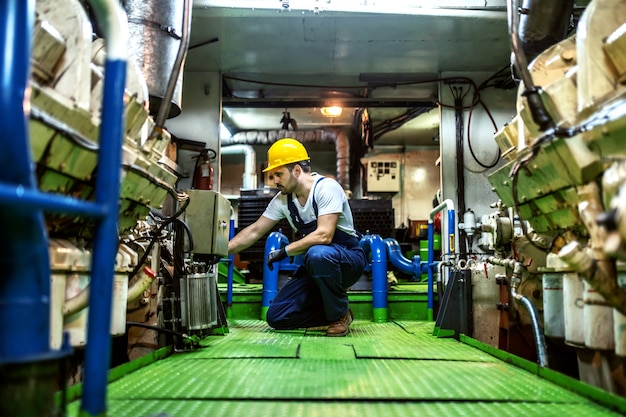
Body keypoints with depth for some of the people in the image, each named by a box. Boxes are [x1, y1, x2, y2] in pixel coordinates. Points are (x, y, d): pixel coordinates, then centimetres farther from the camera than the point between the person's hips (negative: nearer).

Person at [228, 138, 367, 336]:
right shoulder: (283, 199, 0)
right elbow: (254, 232, 7)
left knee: (317, 254, -41)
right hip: (316, 266, 6)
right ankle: (333, 310, 12)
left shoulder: (326, 188, -20)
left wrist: (285, 251, -22)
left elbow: (324, 236, -30)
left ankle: (340, 315, -15)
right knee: (277, 317, -7)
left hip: (348, 258, -6)